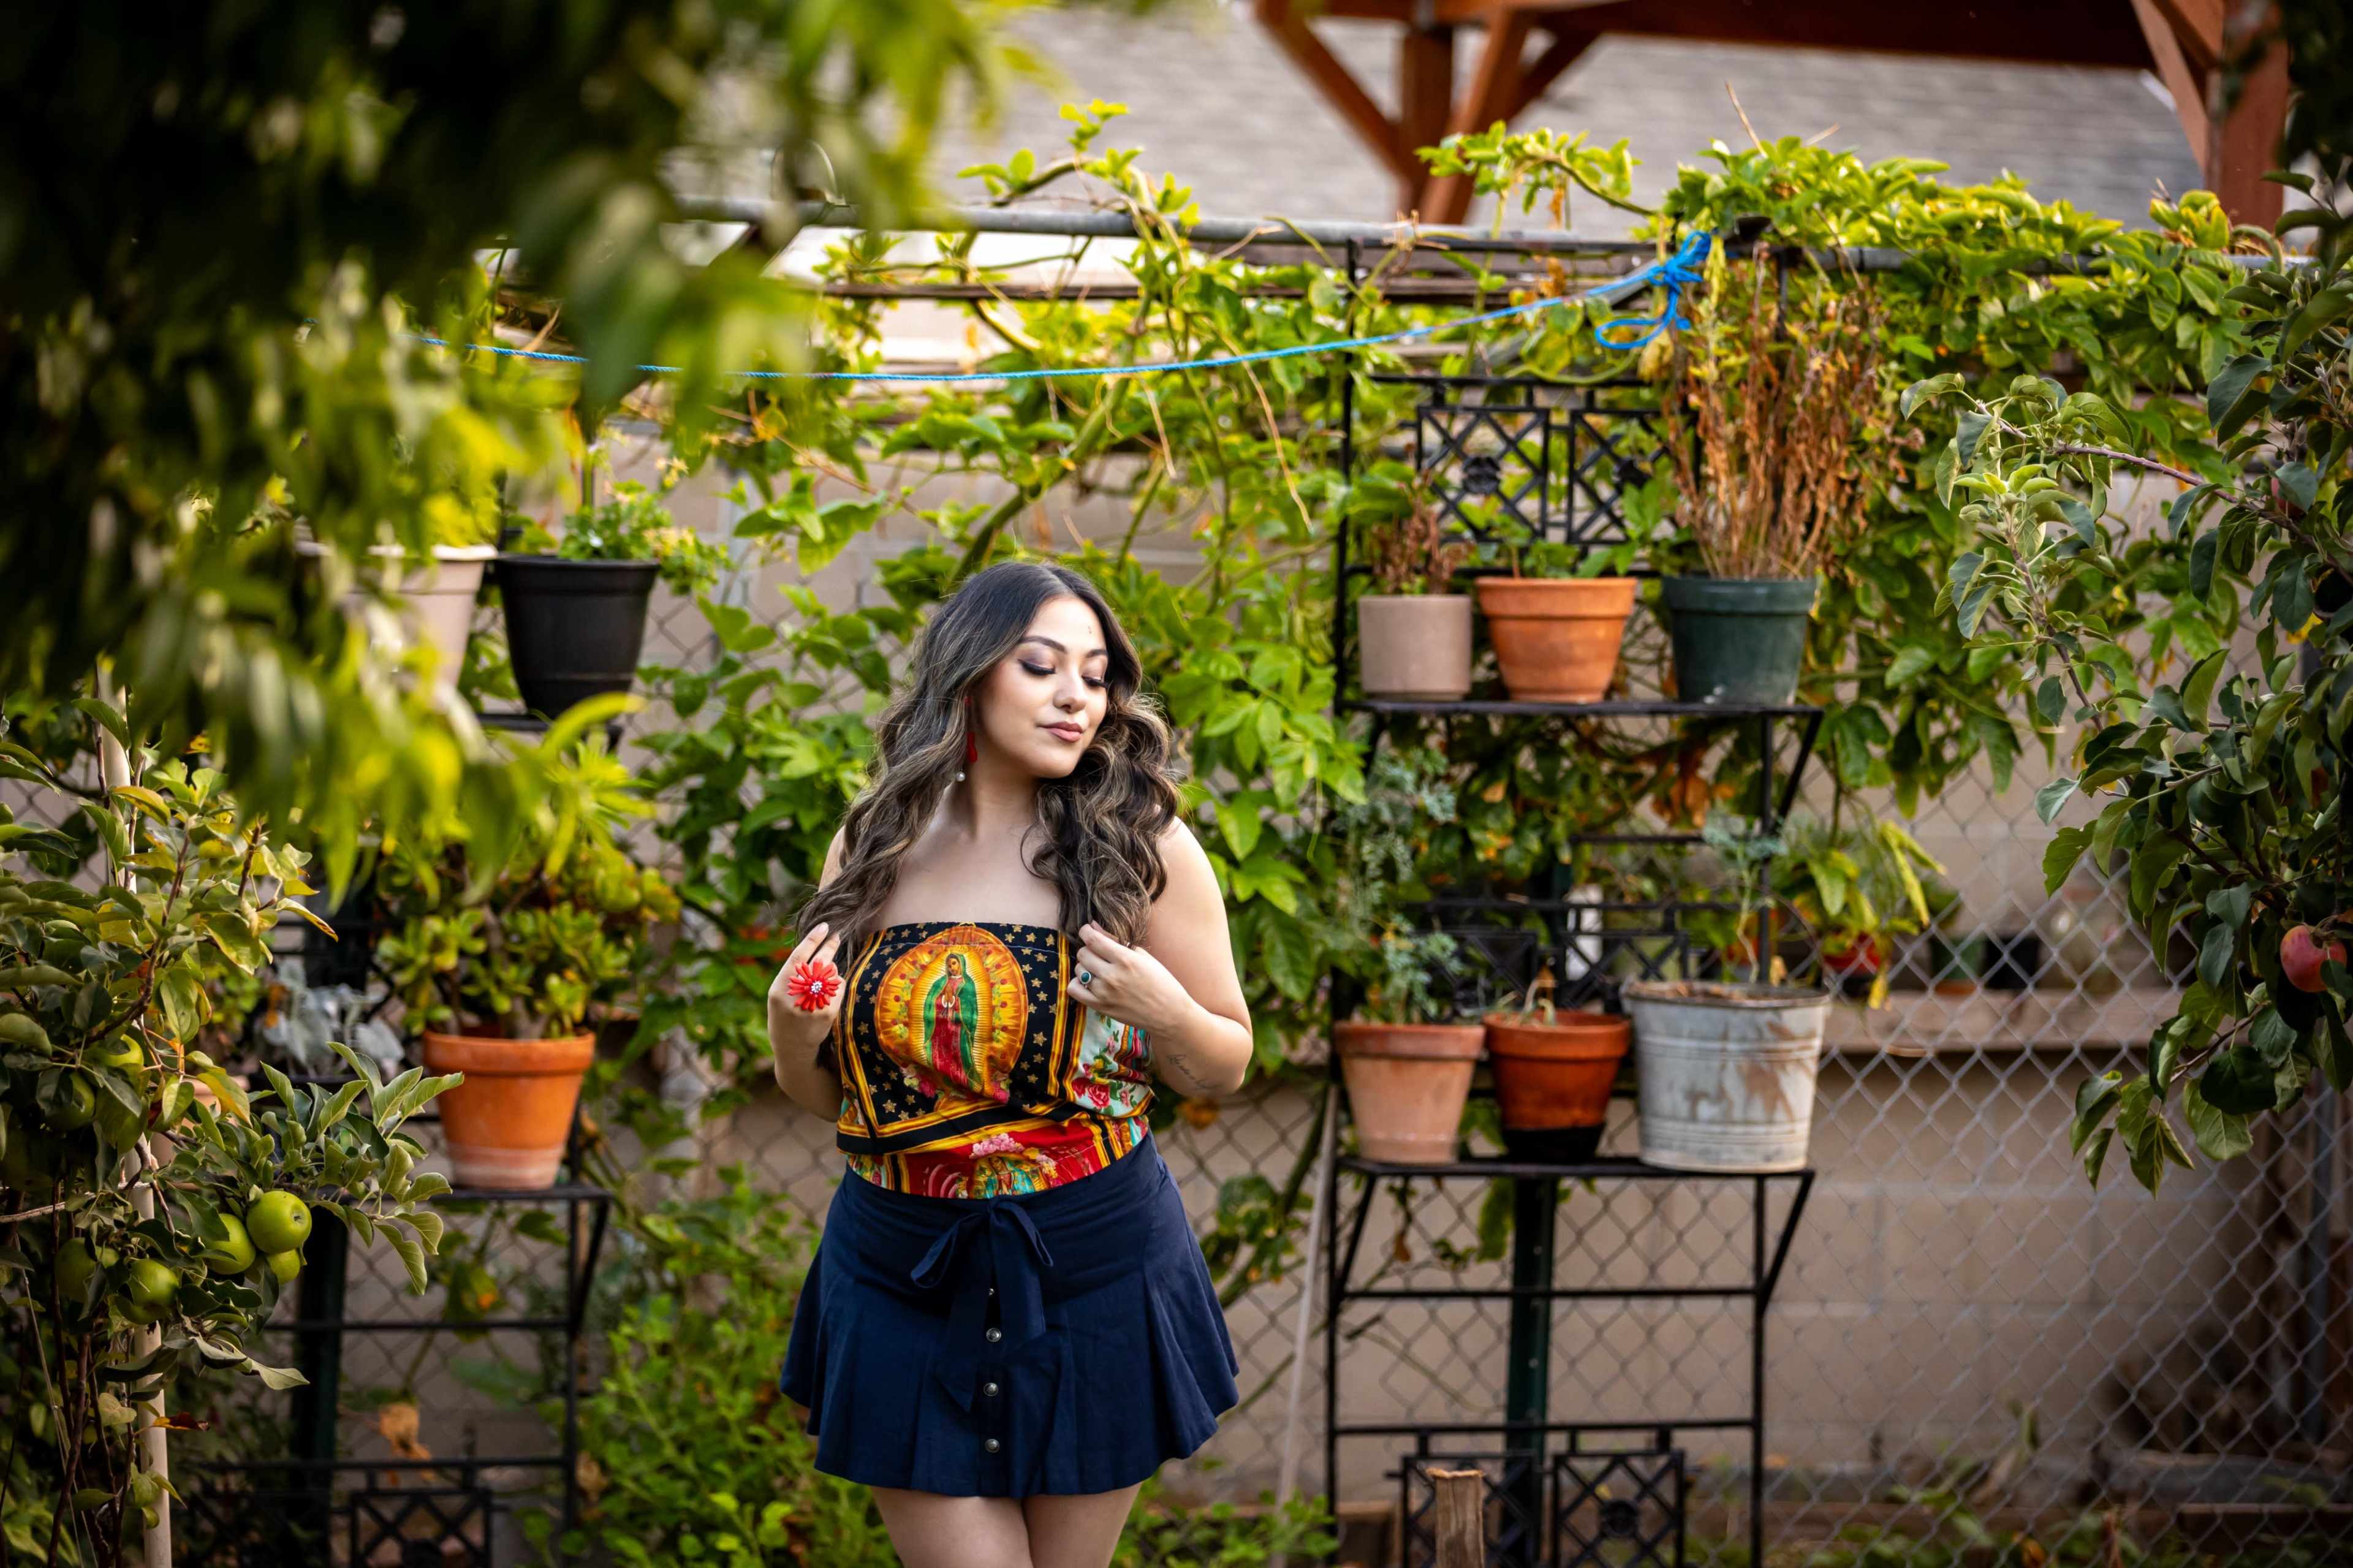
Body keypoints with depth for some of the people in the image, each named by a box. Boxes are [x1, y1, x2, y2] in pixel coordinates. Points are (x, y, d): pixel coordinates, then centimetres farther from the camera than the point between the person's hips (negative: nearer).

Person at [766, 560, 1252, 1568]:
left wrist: (1164, 1012, -18)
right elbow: (819, 1092, 12)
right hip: (902, 1283, 1)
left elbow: (1224, 1070, 3)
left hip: (1091, 1274, -1)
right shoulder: (873, 851, 3)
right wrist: (789, 1021, -9)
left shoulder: (1143, 848, -4)